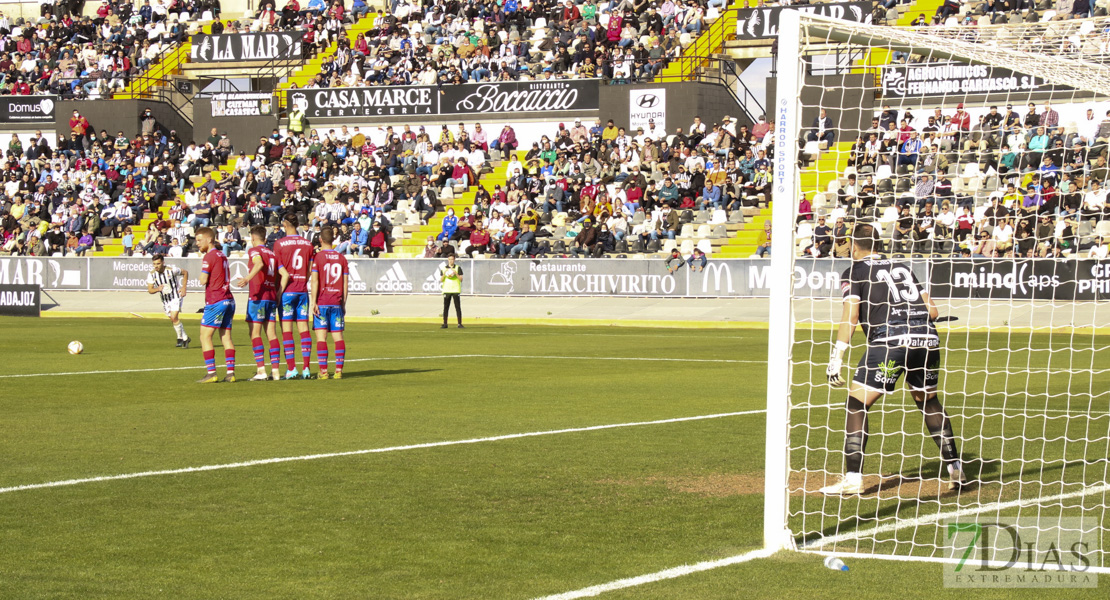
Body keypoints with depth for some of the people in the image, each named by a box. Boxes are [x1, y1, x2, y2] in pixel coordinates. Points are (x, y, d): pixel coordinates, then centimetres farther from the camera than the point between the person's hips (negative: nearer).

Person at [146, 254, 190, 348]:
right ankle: (185, 338, 28)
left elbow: (185, 272, -1)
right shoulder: (151, 275, -10)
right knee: (173, 320, 11)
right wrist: (158, 289, -27)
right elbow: (150, 290, -4)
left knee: (174, 318, -21)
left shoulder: (172, 269, -18)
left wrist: (184, 288, -7)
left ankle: (181, 338, -4)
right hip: (165, 300, 5)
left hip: (176, 297, -5)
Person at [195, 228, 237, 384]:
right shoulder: (222, 256, 17)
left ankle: (211, 372, -11)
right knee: (226, 337, 7)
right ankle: (230, 373, 1)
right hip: (229, 300, 8)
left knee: (205, 336, -4)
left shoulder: (209, 257, -9)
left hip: (215, 301, -8)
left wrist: (202, 276, 5)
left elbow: (203, 280, -13)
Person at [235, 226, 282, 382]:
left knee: (255, 333, -6)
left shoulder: (254, 250, -2)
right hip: (272, 297, 6)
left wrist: (247, 278, -36)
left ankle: (261, 371, -15)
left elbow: (259, 264, -23)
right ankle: (275, 371, 1)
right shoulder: (273, 254, 18)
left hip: (257, 297, -6)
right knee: (272, 334, 5)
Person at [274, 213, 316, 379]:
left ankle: (291, 369, -6)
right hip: (303, 290, 4)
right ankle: (306, 368, 1)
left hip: (287, 291, -4)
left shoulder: (279, 244, -5)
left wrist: (279, 293, -6)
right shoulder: (308, 244, 6)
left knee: (286, 329, -1)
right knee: (304, 328, 5)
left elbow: (283, 273, -11)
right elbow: (309, 271, 6)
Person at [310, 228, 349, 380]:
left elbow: (315, 281, -9)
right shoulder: (342, 258, 8)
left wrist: (313, 302, -9)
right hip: (337, 303, 3)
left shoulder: (317, 257, -4)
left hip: (321, 302, -3)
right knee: (338, 336, 4)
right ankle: (339, 370, -2)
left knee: (321, 337, -4)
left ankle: (323, 371, -9)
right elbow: (345, 283, 8)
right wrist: (343, 304, 13)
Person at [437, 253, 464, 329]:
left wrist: (456, 274, -13)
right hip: (446, 290, 2)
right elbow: (441, 280, 8)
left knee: (458, 307, -5)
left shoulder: (458, 268, 6)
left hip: (456, 290, -2)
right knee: (446, 307, 2)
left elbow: (461, 279, 2)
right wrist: (444, 274, -10)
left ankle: (460, 324, -3)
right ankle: (445, 324, 7)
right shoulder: (444, 268, 11)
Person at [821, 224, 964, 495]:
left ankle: (853, 478, -6)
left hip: (891, 340, -6)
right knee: (929, 401, 25)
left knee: (857, 404, 1)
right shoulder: (902, 268, 25)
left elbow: (851, 315, -3)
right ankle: (955, 468, 25)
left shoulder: (854, 272, 11)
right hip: (928, 339, 6)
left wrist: (837, 356, -4)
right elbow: (932, 310, 22)